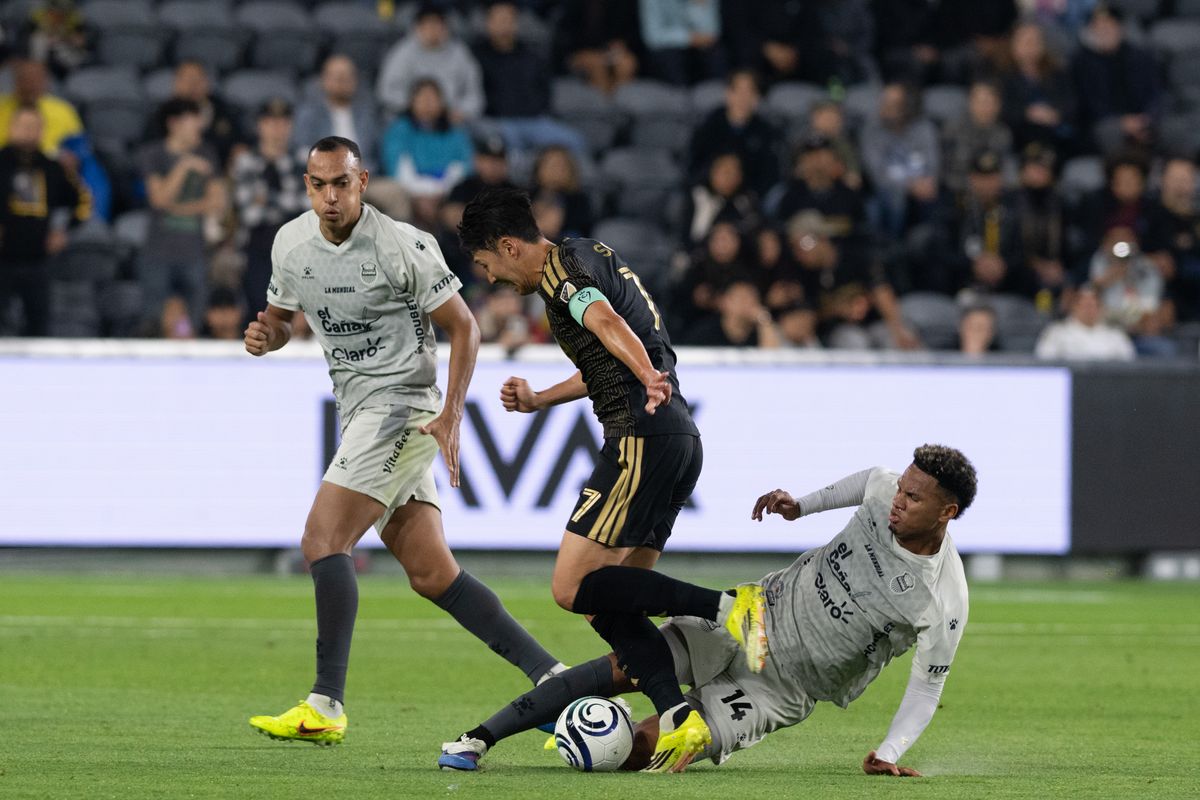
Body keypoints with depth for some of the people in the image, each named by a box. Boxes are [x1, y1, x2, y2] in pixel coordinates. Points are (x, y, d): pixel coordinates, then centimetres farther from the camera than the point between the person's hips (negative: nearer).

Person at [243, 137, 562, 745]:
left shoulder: (404, 248, -13)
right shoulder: (291, 243, 5)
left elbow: (462, 326, -7)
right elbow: (281, 315, 21)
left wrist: (451, 414, -16)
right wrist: (264, 336, -4)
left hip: (403, 406, -8)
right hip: (360, 413, 8)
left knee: (323, 540, -17)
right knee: (431, 575, 5)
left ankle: (326, 706, -17)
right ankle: (551, 678, 8)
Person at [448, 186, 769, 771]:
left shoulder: (563, 272, -8)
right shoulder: (589, 255, 23)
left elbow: (607, 322, -31)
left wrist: (648, 379, -49)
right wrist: (539, 400, 48)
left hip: (643, 436, -10)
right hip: (680, 438, 10)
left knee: (573, 588, -11)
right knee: (609, 601, 5)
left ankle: (727, 608, -17)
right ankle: (678, 718, -11)